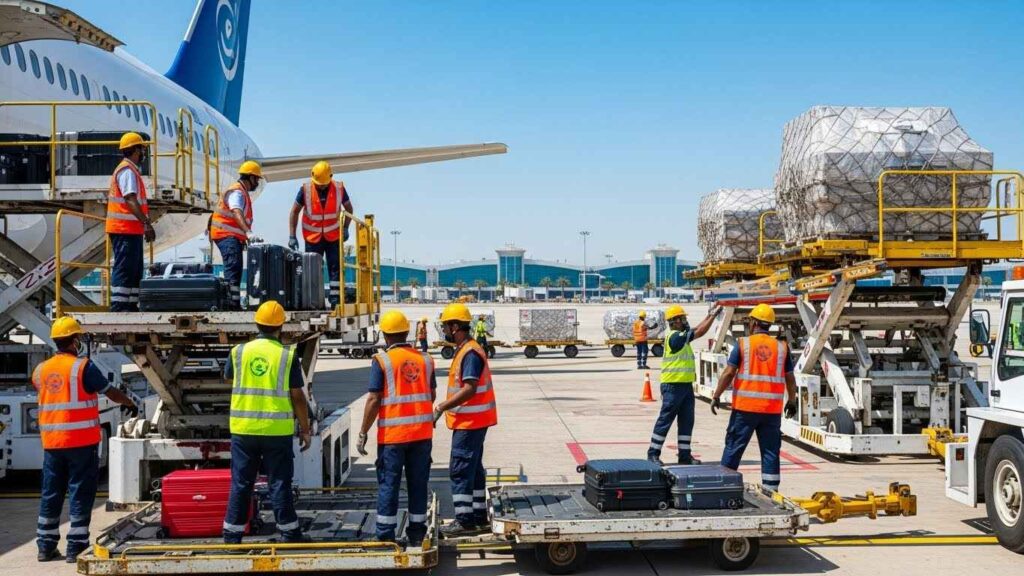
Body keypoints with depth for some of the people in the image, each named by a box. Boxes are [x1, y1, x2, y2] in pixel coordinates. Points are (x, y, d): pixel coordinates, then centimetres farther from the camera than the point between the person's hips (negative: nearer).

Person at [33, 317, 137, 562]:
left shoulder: (41, 370, 7)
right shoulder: (83, 367, -9)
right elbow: (111, 392, -3)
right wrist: (130, 404, 15)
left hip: (51, 441, 6)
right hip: (81, 441, -5)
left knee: (51, 494, 13)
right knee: (80, 493, 1)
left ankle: (46, 547, 19)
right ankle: (75, 548, 2)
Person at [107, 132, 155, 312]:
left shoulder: (130, 170, 19)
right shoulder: (128, 171, -13)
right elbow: (131, 200, -24)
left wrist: (145, 223, 25)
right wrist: (146, 224, -29)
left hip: (131, 230, 11)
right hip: (126, 230, -11)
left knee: (135, 270, 15)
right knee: (124, 270, -9)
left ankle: (130, 306, 20)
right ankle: (118, 307, -8)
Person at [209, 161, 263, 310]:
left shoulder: (242, 192, 19)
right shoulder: (237, 192, -15)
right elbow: (237, 214, -33)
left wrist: (245, 236, 34)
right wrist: (248, 233, -46)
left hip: (234, 237, 11)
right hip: (227, 235, -11)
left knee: (236, 270, 15)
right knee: (233, 268, -22)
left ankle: (235, 303, 24)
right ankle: (233, 302, -31)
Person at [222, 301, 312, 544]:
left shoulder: (239, 351, 1)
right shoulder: (288, 355, -7)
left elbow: (228, 378, 21)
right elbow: (297, 397, -6)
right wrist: (305, 429, 2)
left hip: (243, 428, 2)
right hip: (277, 430, -2)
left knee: (241, 483, 10)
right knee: (279, 483, 6)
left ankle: (232, 535, 15)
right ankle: (290, 534, 13)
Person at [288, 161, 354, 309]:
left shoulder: (339, 188, -9)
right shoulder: (305, 189, -11)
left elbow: (348, 208, 7)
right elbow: (294, 212, -3)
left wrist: (345, 227, -5)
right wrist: (292, 236, -8)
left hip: (333, 237, 0)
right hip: (312, 237, 0)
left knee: (336, 268, -1)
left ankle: (335, 301, 3)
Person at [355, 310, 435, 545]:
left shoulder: (381, 360, -8)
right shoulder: (425, 359, 6)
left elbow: (374, 400, -11)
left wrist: (363, 433, -5)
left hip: (392, 434, -4)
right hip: (422, 433, 4)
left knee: (388, 484, 5)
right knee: (418, 483, 12)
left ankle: (386, 536, 9)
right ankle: (417, 534, 19)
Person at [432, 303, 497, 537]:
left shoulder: (470, 353, -18)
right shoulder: (464, 351, 14)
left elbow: (469, 389, -26)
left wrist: (442, 406, -23)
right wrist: (446, 406, 16)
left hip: (469, 422, -10)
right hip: (470, 420, 10)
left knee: (460, 470, -6)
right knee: (473, 468, 15)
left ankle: (465, 520, -1)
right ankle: (479, 516, 23)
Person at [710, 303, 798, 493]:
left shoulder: (743, 344, -3)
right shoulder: (782, 347, 5)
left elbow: (729, 373, -7)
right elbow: (790, 378, 8)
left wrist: (716, 396, 1)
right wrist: (792, 401, 20)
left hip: (745, 407, -2)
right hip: (772, 409, 2)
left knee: (734, 446, 8)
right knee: (770, 451, 8)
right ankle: (771, 490, 9)